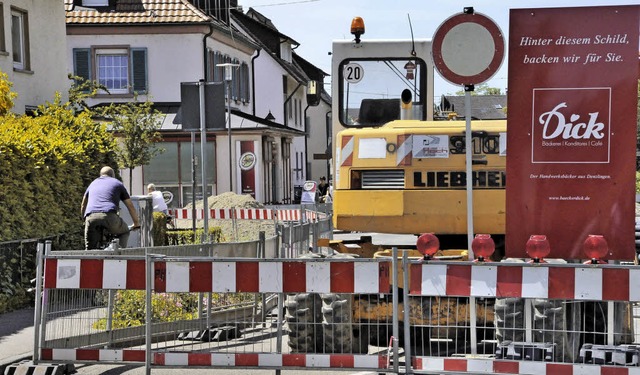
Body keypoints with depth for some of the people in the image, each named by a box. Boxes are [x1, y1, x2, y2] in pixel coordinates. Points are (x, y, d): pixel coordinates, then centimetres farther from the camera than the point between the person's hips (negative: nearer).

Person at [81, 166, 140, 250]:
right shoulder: (117, 183, 25)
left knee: (90, 249, 9)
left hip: (91, 217, 2)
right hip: (109, 216, -2)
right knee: (124, 232, 25)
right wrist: (137, 223, 38)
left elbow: (83, 205, 43)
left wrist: (85, 220, 57)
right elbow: (131, 207, 26)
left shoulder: (93, 183, 34)